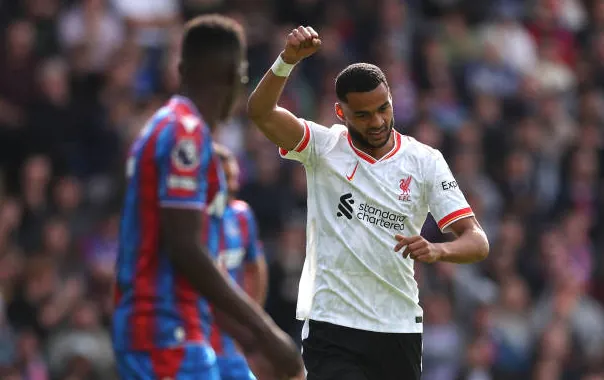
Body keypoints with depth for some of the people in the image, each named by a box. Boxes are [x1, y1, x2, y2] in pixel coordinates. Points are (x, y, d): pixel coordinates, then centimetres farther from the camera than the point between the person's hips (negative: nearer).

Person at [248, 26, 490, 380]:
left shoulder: (425, 161, 2)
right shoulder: (322, 147, 0)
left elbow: (477, 241, -3)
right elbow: (261, 111, -18)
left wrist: (437, 250, -25)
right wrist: (288, 59, -34)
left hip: (399, 331, 3)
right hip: (332, 328, -3)